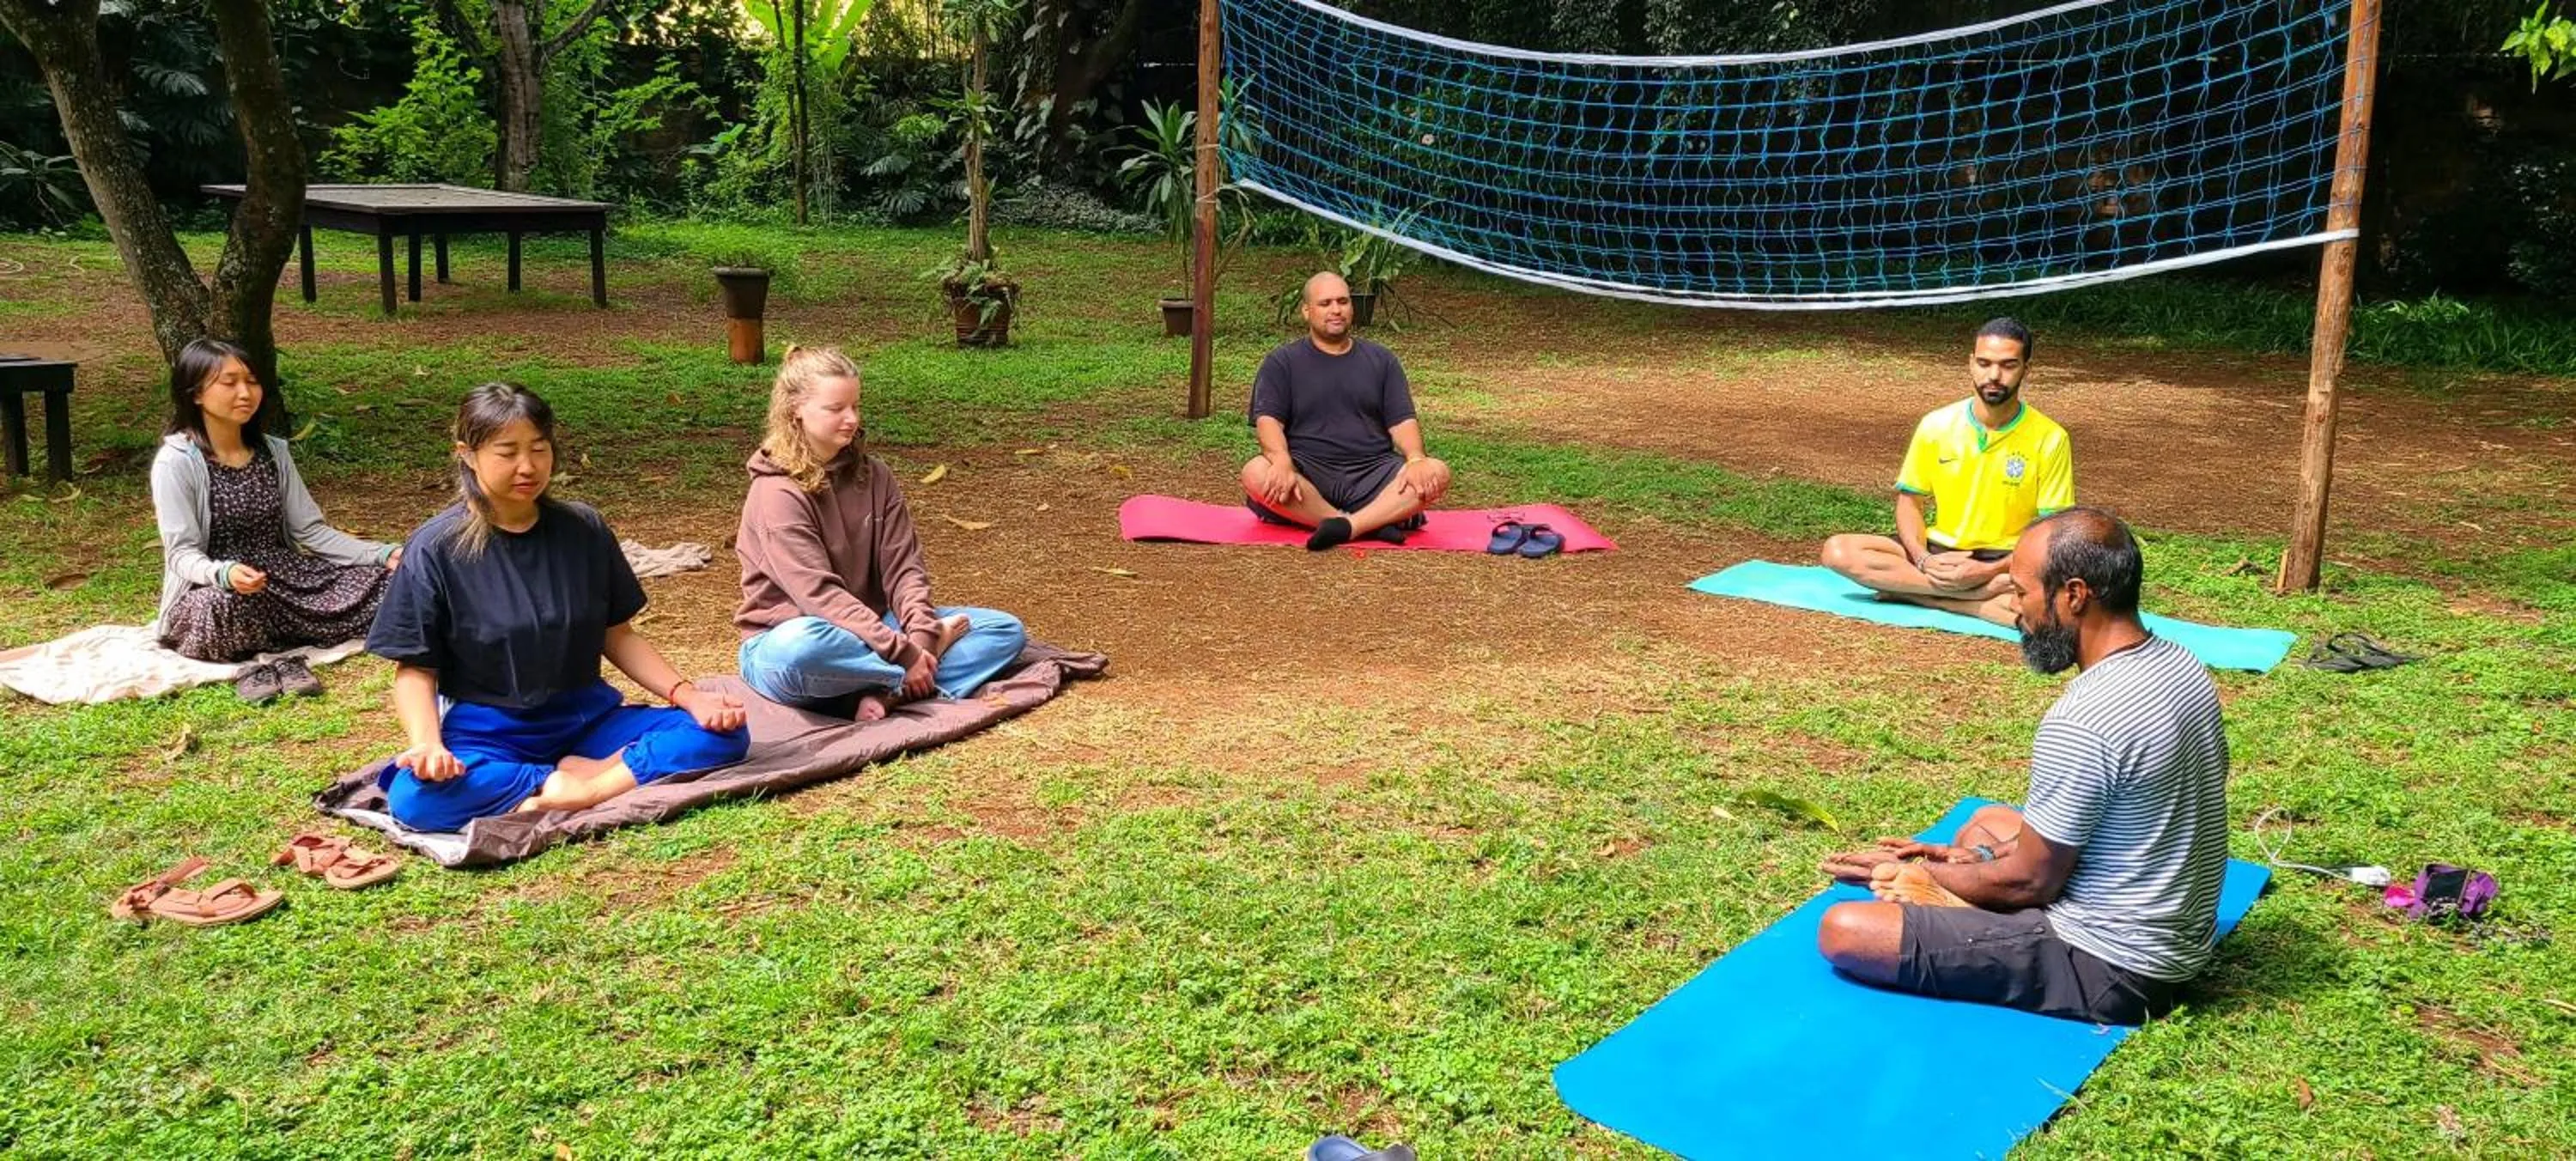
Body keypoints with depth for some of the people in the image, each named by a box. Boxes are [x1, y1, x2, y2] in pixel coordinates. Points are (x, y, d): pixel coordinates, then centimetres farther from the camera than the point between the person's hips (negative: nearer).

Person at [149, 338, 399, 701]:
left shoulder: (273, 452, 7)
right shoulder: (176, 461, -10)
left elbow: (310, 530, 6)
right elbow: (183, 553, -15)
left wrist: (382, 554, -8)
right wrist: (222, 573, -38)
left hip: (283, 581, 4)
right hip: (211, 594, -4)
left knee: (383, 583, -12)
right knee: (231, 604, -40)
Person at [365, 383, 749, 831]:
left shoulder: (584, 530, 3)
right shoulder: (434, 550, -6)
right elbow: (414, 667, -4)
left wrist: (687, 694, -4)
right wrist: (428, 744, -24)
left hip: (587, 719, 3)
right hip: (487, 733, -3)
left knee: (725, 734, -16)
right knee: (414, 798, -36)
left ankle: (587, 787, -28)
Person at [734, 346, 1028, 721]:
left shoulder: (874, 476, 6)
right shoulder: (778, 493, -14)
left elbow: (903, 566, -1)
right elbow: (818, 592, -23)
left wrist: (920, 635, -19)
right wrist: (902, 652, -28)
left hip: (868, 628, 7)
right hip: (789, 639, -7)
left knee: (1006, 629, -5)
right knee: (801, 648, -45)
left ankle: (885, 692, -27)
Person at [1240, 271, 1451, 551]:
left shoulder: (1381, 360, 17)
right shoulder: (1282, 362, 10)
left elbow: (1402, 421, 8)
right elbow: (1268, 420, -3)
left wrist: (1416, 459, -14)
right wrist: (1282, 462, -26)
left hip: (1372, 473, 2)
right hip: (1307, 473, -2)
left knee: (1437, 473, -24)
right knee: (1255, 474, -34)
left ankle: (1347, 526, -37)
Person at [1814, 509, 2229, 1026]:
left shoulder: (2081, 724, -28)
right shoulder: (2182, 664, 2)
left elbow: (2030, 881, -16)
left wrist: (1927, 875, 1)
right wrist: (1965, 861, 10)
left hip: (2109, 966, -9)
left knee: (1844, 931, -17)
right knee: (1987, 823, 31)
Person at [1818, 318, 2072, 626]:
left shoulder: (2049, 439, -7)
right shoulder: (1936, 425, 0)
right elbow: (1909, 501, 6)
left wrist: (1988, 571, -22)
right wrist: (1923, 559, -15)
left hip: (2007, 562, -3)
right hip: (1938, 552, 3)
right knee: (1838, 551, -22)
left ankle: (1912, 591, -24)